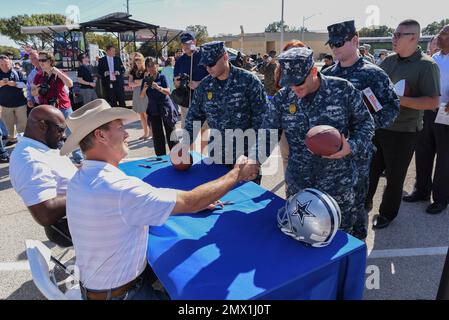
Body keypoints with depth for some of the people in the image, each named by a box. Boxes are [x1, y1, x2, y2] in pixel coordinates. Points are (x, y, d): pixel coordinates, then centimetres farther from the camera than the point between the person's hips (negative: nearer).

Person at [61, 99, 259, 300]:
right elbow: (190, 202, -27)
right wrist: (237, 174, -12)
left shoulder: (80, 180, -4)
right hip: (120, 293, -7)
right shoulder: (118, 188, -33)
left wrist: (197, 203, -2)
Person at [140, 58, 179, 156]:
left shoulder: (162, 77, -2)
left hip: (166, 108, -3)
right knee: (157, 135, 5)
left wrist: (158, 87, -32)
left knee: (170, 133, 2)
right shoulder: (146, 80, 6)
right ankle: (161, 156, 14)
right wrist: (145, 88, -20)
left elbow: (168, 91, -15)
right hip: (153, 110, 3)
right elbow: (141, 96, 0)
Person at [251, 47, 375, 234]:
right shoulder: (281, 99, -6)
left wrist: (351, 147, -19)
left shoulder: (343, 90, -11)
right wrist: (251, 160, -21)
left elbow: (365, 124, 0)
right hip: (297, 186, 2)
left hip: (339, 185, -1)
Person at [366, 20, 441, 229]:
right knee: (370, 170, 16)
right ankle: (364, 203, 37)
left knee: (394, 176, 10)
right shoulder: (389, 61, 7)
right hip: (377, 126, 5)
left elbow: (433, 102, -16)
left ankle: (387, 213, 30)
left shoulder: (426, 65, -10)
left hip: (403, 132, -5)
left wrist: (400, 100, -25)